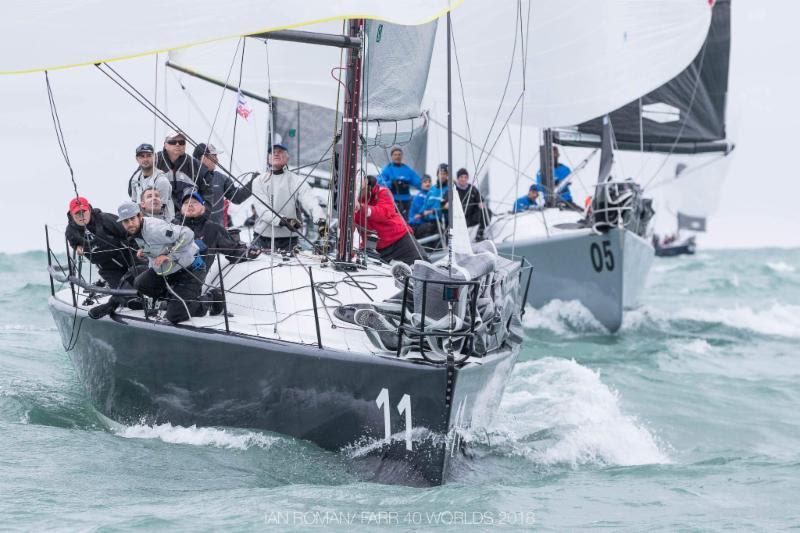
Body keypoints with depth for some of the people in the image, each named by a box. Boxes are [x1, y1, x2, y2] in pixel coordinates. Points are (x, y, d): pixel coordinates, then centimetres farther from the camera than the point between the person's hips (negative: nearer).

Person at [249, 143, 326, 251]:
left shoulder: (296, 181, 3)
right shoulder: (259, 181, 5)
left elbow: (311, 203, -12)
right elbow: (262, 209, -9)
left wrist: (320, 220, -34)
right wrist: (283, 220, -26)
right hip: (262, 239, 1)